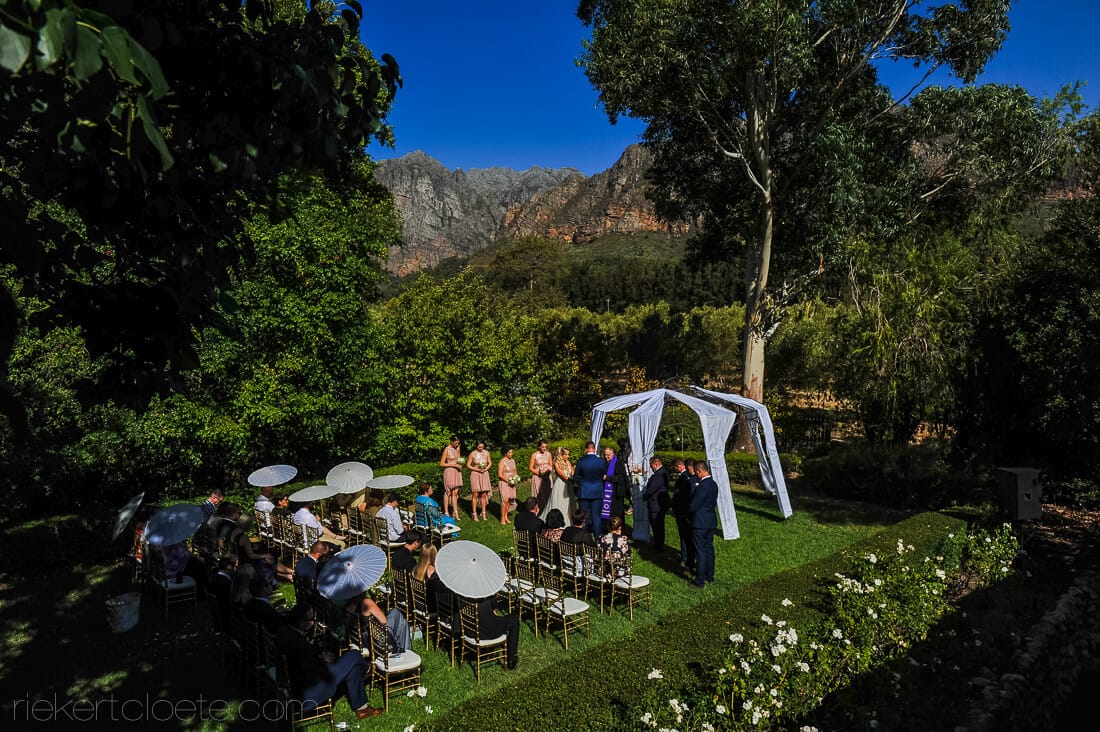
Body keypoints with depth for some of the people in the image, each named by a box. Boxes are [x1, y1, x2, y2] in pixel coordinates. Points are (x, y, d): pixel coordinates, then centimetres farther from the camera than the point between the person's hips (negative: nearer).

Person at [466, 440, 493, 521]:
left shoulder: (487, 453, 3)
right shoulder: (472, 454, -6)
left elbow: (490, 463, 11)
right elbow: (468, 465, -3)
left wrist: (485, 469, -7)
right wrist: (477, 469, -13)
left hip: (484, 474, 3)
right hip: (475, 474, -3)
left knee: (484, 494, 5)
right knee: (475, 494, -5)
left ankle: (483, 513, 13)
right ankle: (474, 514, 1)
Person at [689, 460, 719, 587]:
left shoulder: (702, 486, -23)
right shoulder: (714, 484, 5)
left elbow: (693, 506, -19)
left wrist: (688, 507, 1)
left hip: (701, 523, -9)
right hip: (711, 521, 9)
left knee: (701, 551, -2)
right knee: (709, 548, 18)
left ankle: (700, 580, 4)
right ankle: (710, 575, 29)